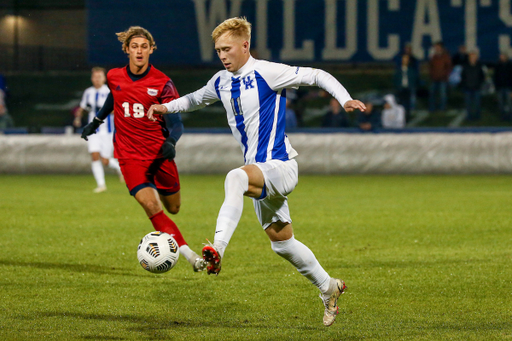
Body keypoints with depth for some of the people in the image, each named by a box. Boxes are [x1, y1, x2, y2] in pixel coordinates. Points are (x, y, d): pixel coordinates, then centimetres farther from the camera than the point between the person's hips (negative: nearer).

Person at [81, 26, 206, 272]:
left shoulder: (162, 83, -8)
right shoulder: (114, 77, -1)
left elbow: (176, 122, -9)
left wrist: (170, 142, -28)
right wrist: (97, 121, 31)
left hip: (158, 153, 0)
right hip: (129, 155, 0)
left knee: (173, 208, 11)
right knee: (151, 206, -20)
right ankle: (190, 256, -21)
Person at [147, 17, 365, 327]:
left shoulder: (266, 73, -12)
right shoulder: (222, 82, 10)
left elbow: (317, 76, -10)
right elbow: (198, 98, 33)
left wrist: (345, 98, -23)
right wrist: (167, 107, 19)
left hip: (281, 166, -9)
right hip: (260, 173, 9)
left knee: (236, 178, -38)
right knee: (281, 242, 14)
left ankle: (218, 249, -53)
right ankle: (328, 287, 32)